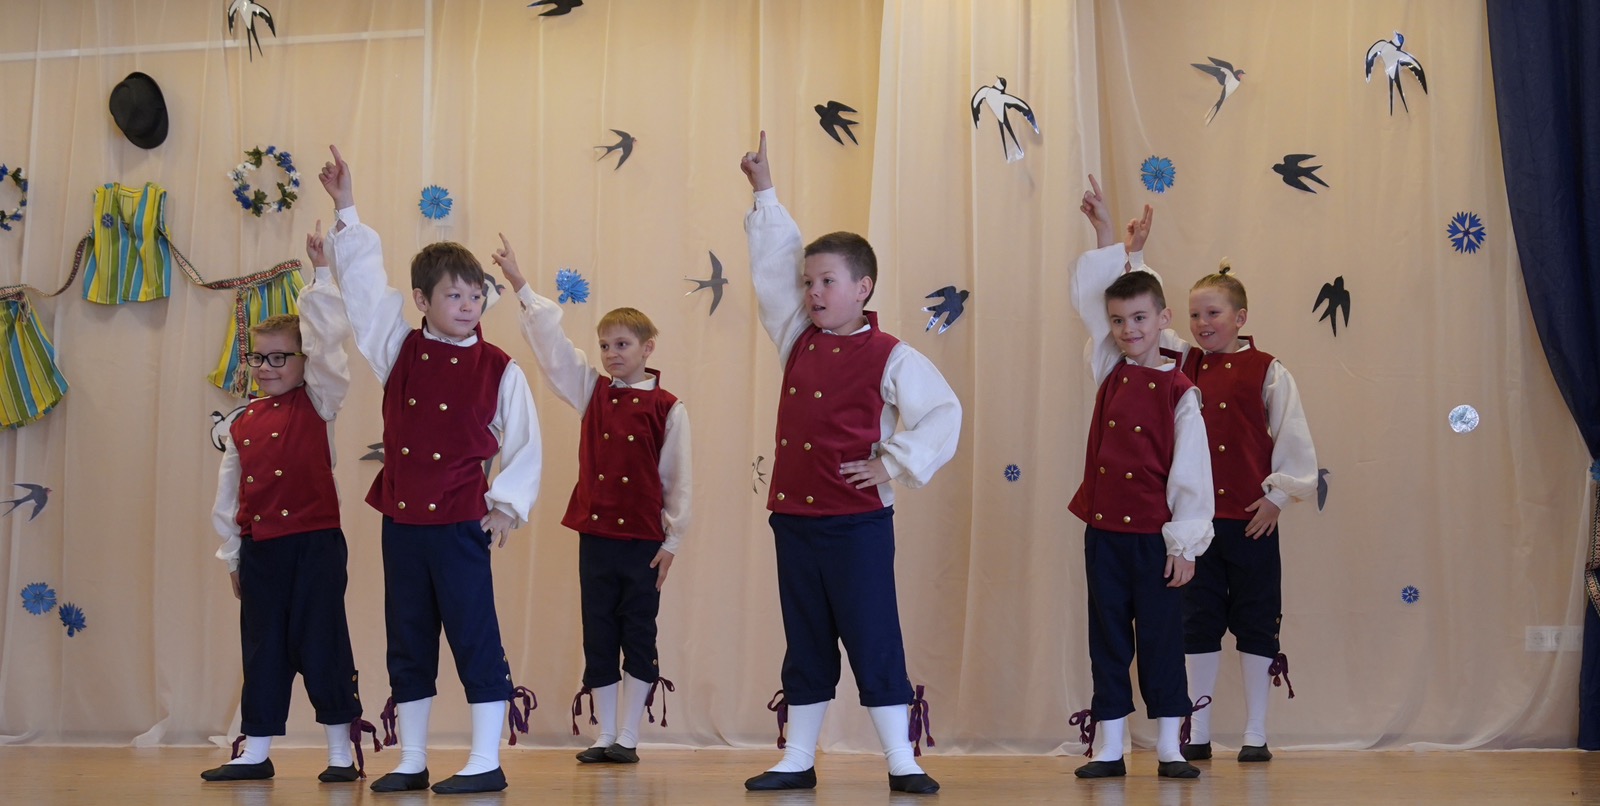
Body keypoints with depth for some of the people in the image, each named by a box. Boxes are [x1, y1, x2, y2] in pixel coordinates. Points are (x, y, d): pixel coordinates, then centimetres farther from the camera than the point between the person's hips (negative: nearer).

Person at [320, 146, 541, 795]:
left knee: (474, 637, -2)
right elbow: (364, 282, 5)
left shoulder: (498, 369, -2)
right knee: (407, 641, 10)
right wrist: (347, 212, 3)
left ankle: (486, 761, 5)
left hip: (460, 521, -4)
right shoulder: (399, 350, 5)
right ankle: (411, 761, 19)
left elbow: (524, 443, 1)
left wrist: (508, 501, -10)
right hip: (401, 519, 4)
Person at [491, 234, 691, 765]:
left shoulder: (668, 408, -3)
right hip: (595, 533, 3)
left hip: (644, 539, -3)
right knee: (598, 637, 7)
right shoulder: (592, 391, 6)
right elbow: (551, 343, -2)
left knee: (638, 639, 4)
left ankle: (628, 737, 12)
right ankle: (606, 736, 16)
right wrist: (520, 285, -10)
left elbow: (678, 479, -2)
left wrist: (672, 539, -4)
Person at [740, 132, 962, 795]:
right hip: (794, 517, 5)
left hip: (858, 521, -5)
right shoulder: (798, 340, 9)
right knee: (805, 646, 12)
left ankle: (902, 761, 5)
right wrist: (765, 192, 12)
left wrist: (896, 465, -12)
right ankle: (798, 760, 19)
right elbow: (774, 265, 12)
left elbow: (943, 413, -7)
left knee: (873, 641, -2)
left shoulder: (890, 357, -6)